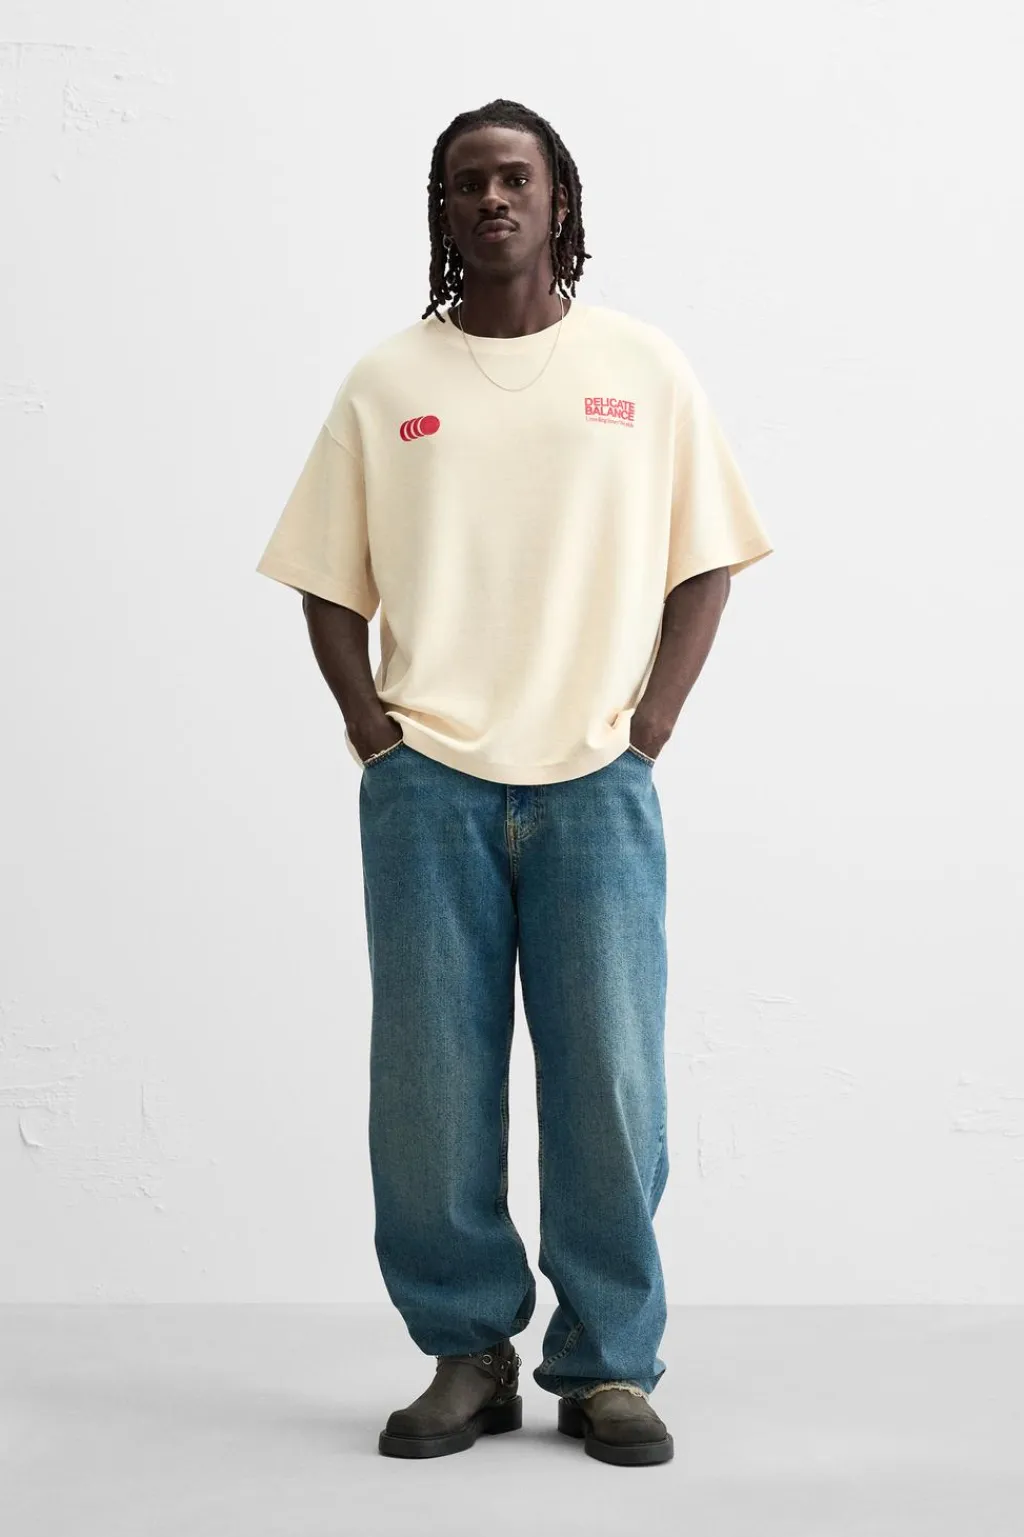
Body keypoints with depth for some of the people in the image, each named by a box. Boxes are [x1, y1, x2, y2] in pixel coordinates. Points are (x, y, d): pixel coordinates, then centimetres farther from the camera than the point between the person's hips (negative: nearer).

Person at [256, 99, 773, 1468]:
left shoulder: (644, 368, 9)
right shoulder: (385, 383, 10)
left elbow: (704, 562, 9)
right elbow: (329, 582, 12)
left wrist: (648, 732, 0)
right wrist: (371, 731, 0)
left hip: (596, 784, 0)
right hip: (427, 786, 1)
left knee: (609, 1082, -1)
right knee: (430, 1087, 2)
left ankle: (608, 1364, 13)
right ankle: (466, 1355, 16)